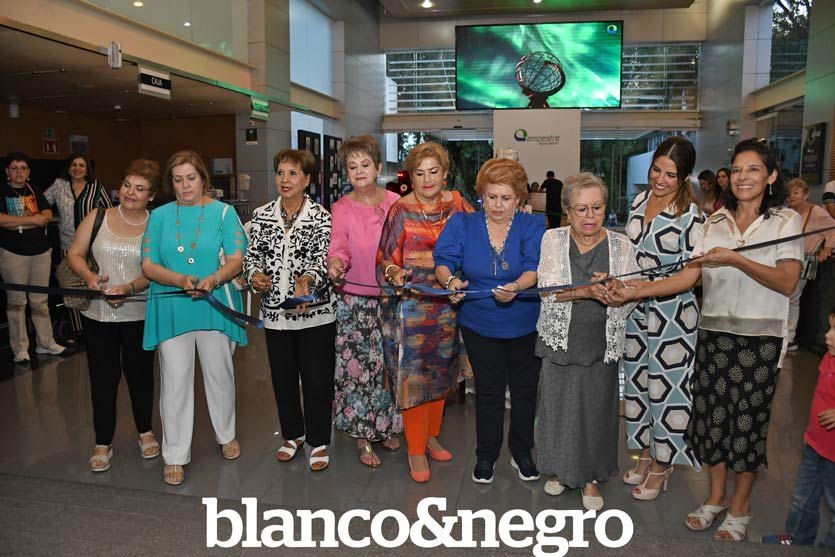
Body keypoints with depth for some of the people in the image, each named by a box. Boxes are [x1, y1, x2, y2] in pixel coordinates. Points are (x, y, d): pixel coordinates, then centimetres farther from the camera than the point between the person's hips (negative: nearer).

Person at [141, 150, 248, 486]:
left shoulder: (223, 212, 1)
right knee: (174, 380, 3)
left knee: (220, 373, 13)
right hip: (171, 309, 1)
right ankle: (175, 455, 17)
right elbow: (148, 265, 0)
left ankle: (226, 434, 36)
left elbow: (236, 259, -7)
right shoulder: (160, 216, 6)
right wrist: (180, 279, -19)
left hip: (216, 305, 0)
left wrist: (213, 279, -26)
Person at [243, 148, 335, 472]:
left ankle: (318, 442, 23)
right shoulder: (262, 215, 5)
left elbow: (323, 259, -15)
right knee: (282, 378, 16)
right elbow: (252, 255, 5)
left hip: (314, 312, -4)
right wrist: (255, 275, -16)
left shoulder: (320, 216, -6)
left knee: (317, 379, 5)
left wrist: (307, 280, -35)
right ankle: (293, 435, 37)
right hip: (275, 312, 4)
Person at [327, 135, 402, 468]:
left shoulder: (395, 203, 2)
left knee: (389, 364, 11)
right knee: (357, 368, 1)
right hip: (355, 302, -1)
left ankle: (387, 427, 32)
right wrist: (335, 264, -36)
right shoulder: (341, 209, -1)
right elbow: (338, 246, -16)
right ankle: (363, 438, 17)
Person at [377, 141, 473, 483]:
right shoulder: (401, 210, -6)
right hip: (411, 304, -4)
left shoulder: (457, 205, 3)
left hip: (447, 302, 4)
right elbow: (385, 256, -6)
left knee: (440, 370, 15)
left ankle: (431, 436, 34)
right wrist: (394, 272, -25)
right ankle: (415, 450, 15)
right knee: (413, 373, -1)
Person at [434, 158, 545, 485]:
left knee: (525, 390, 14)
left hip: (525, 326, 0)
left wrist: (516, 287, -41)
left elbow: (534, 267, -21)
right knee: (488, 392, 11)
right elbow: (443, 260, -10)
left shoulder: (533, 227, -7)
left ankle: (521, 453, 36)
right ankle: (486, 455, 31)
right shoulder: (462, 224, -2)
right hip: (479, 325, 0)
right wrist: (450, 280, -32)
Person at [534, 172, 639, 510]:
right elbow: (548, 290, -14)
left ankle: (590, 477, 28)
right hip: (560, 341, 0)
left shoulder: (621, 245, 1)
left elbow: (630, 301, -3)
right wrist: (588, 291, -28)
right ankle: (560, 469, 32)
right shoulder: (552, 240, -2)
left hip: (602, 343, 1)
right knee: (559, 406, 8)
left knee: (597, 410, 7)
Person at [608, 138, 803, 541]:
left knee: (747, 418, 4)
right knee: (711, 414, 9)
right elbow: (690, 276, -1)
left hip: (759, 338, -3)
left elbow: (786, 283, -13)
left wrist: (735, 259, -25)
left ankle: (740, 507, 24)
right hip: (714, 332, 3)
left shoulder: (786, 221, -1)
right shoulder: (716, 221, 8)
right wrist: (635, 292, -12)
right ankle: (716, 496, 28)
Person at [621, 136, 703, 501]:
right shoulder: (639, 202, 4)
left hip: (672, 314, -6)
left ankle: (661, 465, 24)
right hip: (635, 310, 6)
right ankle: (645, 453, 34)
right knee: (637, 381, 16)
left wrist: (637, 287, -23)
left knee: (665, 387, 5)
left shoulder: (690, 215, -15)